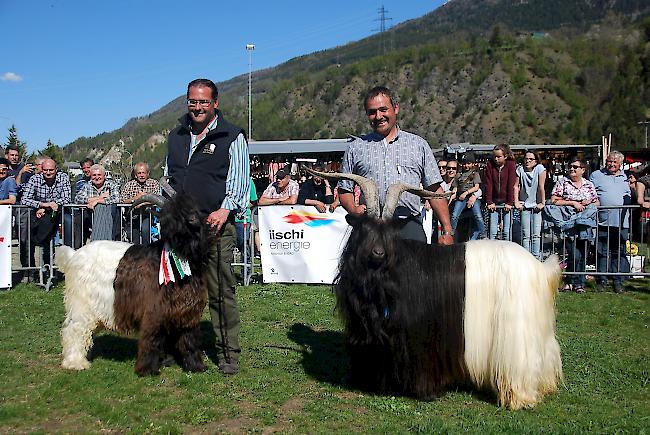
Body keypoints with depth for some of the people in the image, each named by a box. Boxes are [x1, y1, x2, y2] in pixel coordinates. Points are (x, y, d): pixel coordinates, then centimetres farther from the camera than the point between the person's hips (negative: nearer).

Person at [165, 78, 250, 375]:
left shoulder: (232, 137, 3)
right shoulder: (176, 137, 19)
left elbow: (240, 180, -1)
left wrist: (225, 209, -15)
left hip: (215, 226, -5)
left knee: (221, 292, -4)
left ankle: (228, 353, 4)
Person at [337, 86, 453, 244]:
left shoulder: (418, 144, 15)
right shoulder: (356, 148, 14)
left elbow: (434, 190, 11)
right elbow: (344, 190, 14)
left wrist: (447, 231, 4)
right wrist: (354, 209, -8)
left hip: (410, 227, 0)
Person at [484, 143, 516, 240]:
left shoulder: (510, 164, -8)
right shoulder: (490, 164, -4)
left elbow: (511, 184, -11)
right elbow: (488, 184, -6)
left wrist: (509, 202, -15)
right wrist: (489, 202, -12)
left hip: (506, 202, -2)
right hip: (494, 202, 2)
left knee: (506, 231, -1)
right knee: (493, 231, -1)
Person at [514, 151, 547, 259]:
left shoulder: (540, 168, -7)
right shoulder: (520, 169, -1)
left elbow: (541, 187, -9)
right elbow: (516, 186, 2)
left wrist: (542, 203, -10)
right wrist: (516, 202, -4)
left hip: (536, 205, -1)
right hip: (525, 205, 1)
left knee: (536, 234, -3)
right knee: (526, 235, 0)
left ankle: (536, 258, 4)